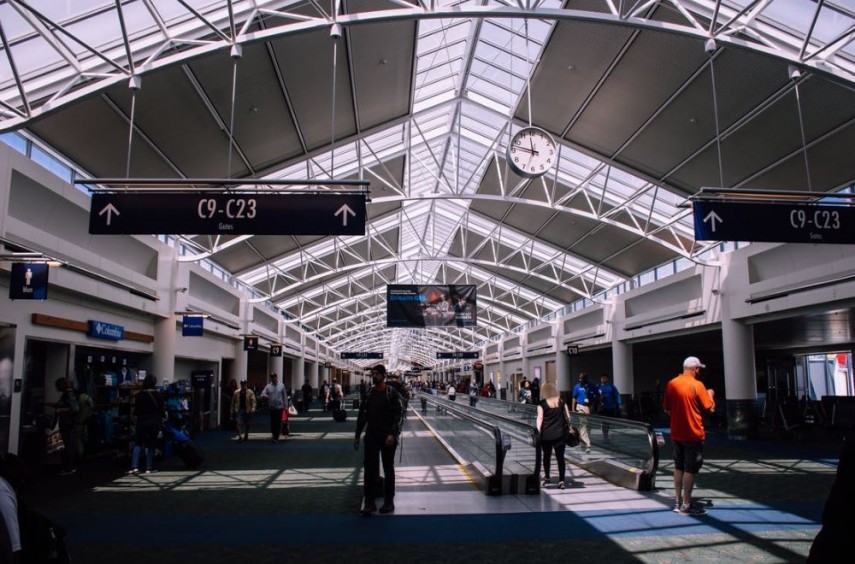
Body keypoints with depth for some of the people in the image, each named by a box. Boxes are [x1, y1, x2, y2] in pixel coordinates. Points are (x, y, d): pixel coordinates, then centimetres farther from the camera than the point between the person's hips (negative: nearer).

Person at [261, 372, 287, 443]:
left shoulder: (281, 385, 1)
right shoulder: (268, 386, 2)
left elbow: (284, 396, 4)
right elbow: (262, 394, -4)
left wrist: (286, 405, 2)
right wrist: (266, 396, -26)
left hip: (280, 407, -1)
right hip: (271, 407, 1)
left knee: (278, 422, -1)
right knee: (273, 422, 6)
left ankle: (276, 437, 5)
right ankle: (274, 436, 22)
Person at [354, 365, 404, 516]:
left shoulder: (392, 393, -8)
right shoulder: (368, 394, 7)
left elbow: (399, 415, -12)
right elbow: (362, 415, 11)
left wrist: (392, 434, -22)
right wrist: (357, 436, 8)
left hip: (388, 437, -4)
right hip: (371, 436, 4)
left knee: (388, 469, 7)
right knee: (369, 469, 3)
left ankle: (388, 502, 17)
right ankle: (369, 502, 11)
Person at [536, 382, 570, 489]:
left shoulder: (542, 403, -5)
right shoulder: (561, 402, 4)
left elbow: (540, 418, -10)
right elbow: (567, 417, 6)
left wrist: (538, 432, -9)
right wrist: (568, 427, 18)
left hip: (546, 435, -1)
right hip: (560, 434, 1)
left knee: (546, 456, 16)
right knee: (560, 457, 3)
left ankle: (546, 477, 31)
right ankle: (561, 481, -1)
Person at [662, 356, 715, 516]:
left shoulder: (671, 384, 3)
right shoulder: (697, 385, -14)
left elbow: (666, 408, 10)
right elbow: (711, 408, -10)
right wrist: (710, 395, 7)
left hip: (676, 433, 6)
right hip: (693, 434, -6)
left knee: (679, 467, 14)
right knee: (690, 469, 0)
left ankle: (678, 502, 20)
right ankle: (686, 505, 4)